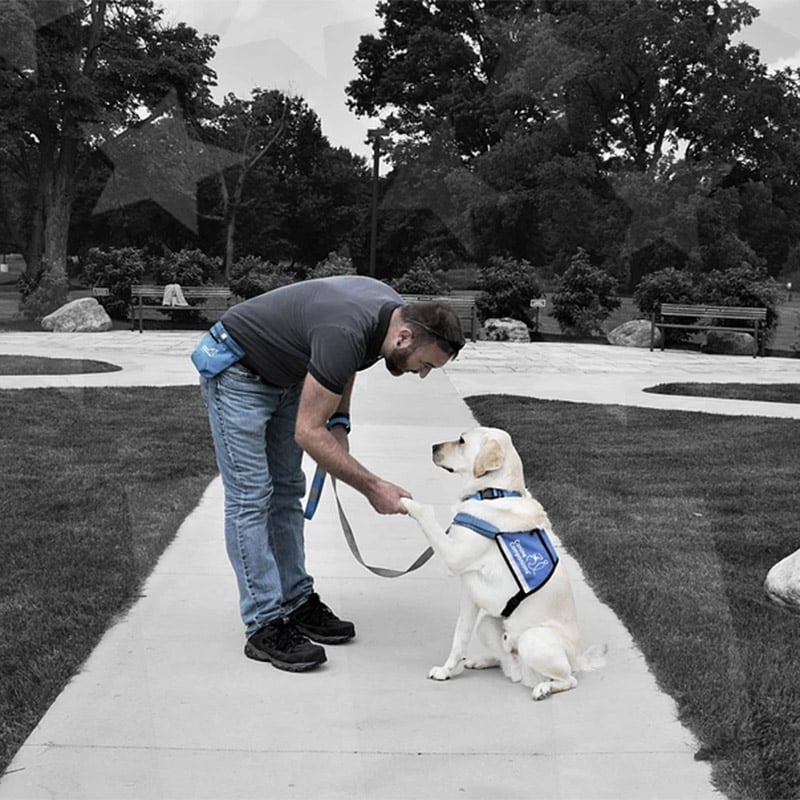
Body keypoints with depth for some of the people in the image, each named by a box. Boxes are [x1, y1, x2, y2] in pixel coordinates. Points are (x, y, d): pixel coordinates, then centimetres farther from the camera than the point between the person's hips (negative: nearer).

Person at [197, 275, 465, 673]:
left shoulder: (392, 309, -9)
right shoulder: (347, 334, -35)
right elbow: (307, 432, -29)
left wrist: (339, 422, 0)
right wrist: (373, 487, -25)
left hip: (282, 374, 9)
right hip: (236, 372, -9)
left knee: (286, 491, 10)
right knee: (250, 497, -9)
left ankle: (296, 603, 19)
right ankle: (264, 626, -5)